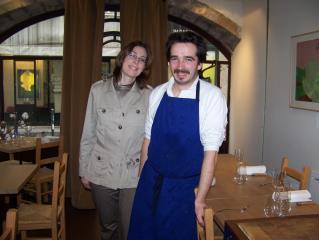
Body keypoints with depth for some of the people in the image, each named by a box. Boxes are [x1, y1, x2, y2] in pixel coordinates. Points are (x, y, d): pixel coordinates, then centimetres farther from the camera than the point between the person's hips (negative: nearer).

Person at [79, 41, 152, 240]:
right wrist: (84, 171, 6)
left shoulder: (149, 95, -3)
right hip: (101, 173, 2)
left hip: (135, 175, -1)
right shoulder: (98, 90, 1)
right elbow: (88, 134, 4)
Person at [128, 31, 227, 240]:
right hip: (150, 182, 4)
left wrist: (200, 199, -14)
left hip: (185, 187, -4)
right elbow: (148, 138, 7)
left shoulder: (212, 96, -13)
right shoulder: (157, 93, 0)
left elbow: (211, 150, -15)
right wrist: (142, 179, 10)